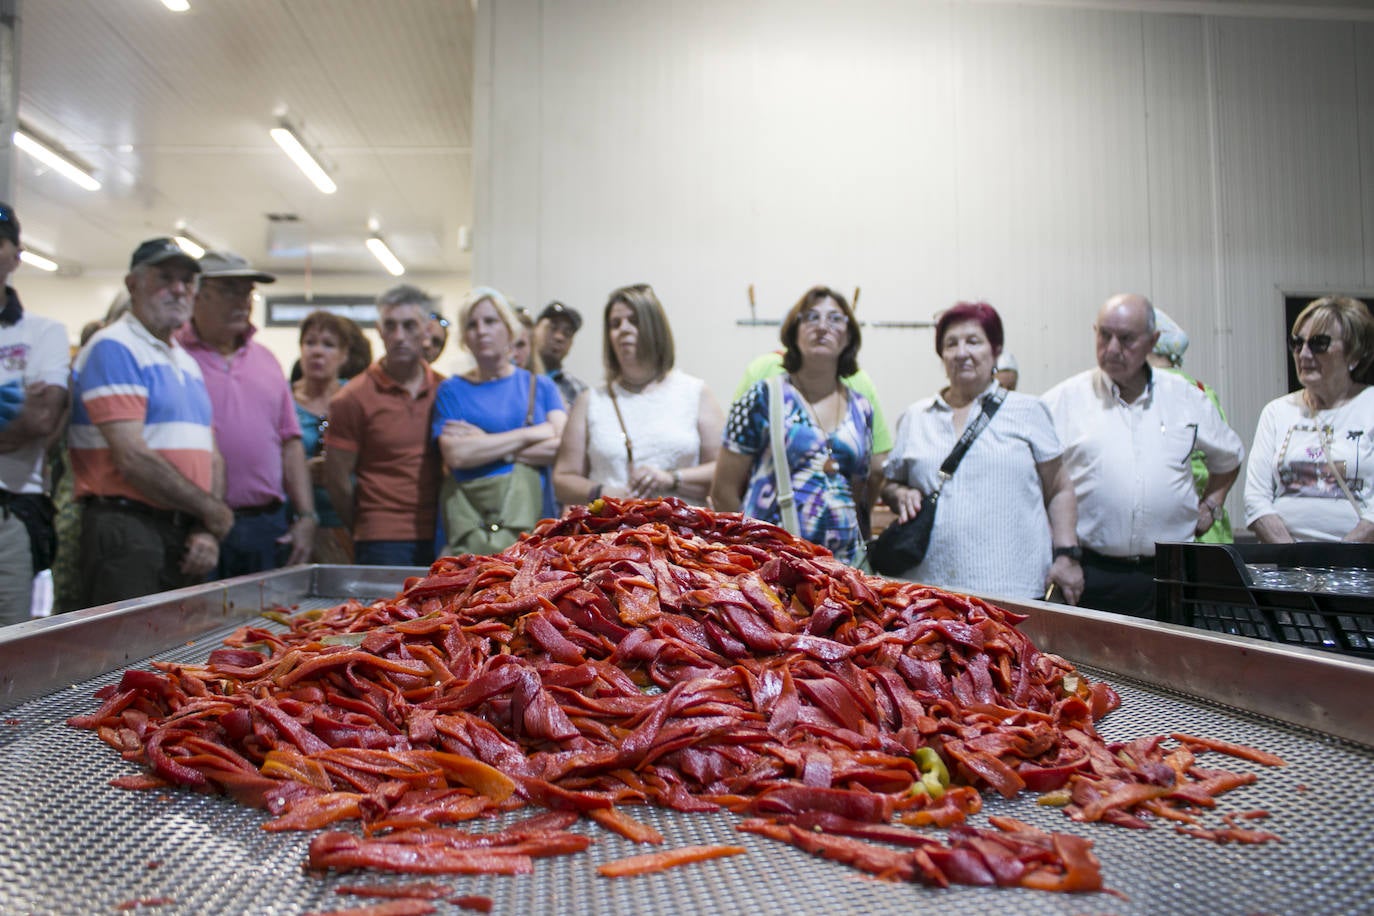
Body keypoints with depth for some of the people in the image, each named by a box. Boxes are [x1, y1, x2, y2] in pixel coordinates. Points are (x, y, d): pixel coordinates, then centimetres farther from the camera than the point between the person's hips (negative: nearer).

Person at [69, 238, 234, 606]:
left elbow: (212, 456, 15)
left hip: (187, 535, 8)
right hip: (127, 533, -8)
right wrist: (212, 510, -8)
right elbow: (132, 459, -16)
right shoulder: (113, 348, -8)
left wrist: (208, 531, -1)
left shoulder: (187, 362, 18)